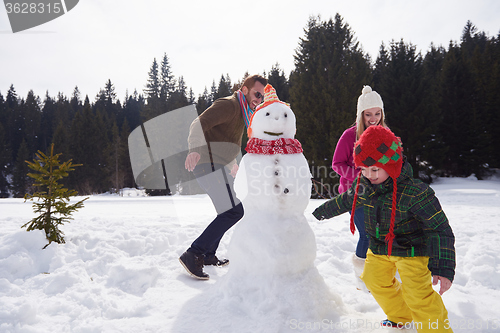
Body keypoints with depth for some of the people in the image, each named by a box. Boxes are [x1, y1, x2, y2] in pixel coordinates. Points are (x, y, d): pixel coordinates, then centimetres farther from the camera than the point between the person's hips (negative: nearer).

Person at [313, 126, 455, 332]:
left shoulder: (414, 192, -29)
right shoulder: (362, 185, -12)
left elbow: (440, 230, -24)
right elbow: (345, 201, 10)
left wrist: (444, 268, -30)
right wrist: (320, 212, 23)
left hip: (412, 249, -6)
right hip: (379, 248, 7)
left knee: (417, 294, -12)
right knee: (375, 281, 19)